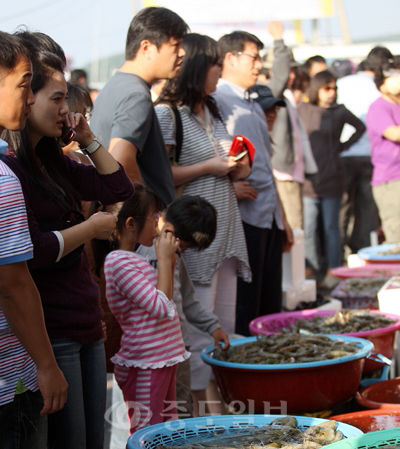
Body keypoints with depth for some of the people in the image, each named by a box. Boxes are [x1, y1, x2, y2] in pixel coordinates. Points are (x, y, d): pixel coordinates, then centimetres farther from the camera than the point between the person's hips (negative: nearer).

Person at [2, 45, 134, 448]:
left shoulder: (51, 162, 15)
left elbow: (119, 189, 19)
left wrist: (87, 138, 11)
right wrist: (92, 228, -10)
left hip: (85, 323, 10)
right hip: (50, 332, -9)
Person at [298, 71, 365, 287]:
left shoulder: (340, 111, 2)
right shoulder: (302, 109, 3)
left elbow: (360, 127, 18)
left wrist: (345, 145, 8)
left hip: (332, 177, -1)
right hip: (308, 177, 1)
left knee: (331, 227, 3)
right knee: (308, 228, 2)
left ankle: (332, 271, 10)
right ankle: (312, 269, 12)